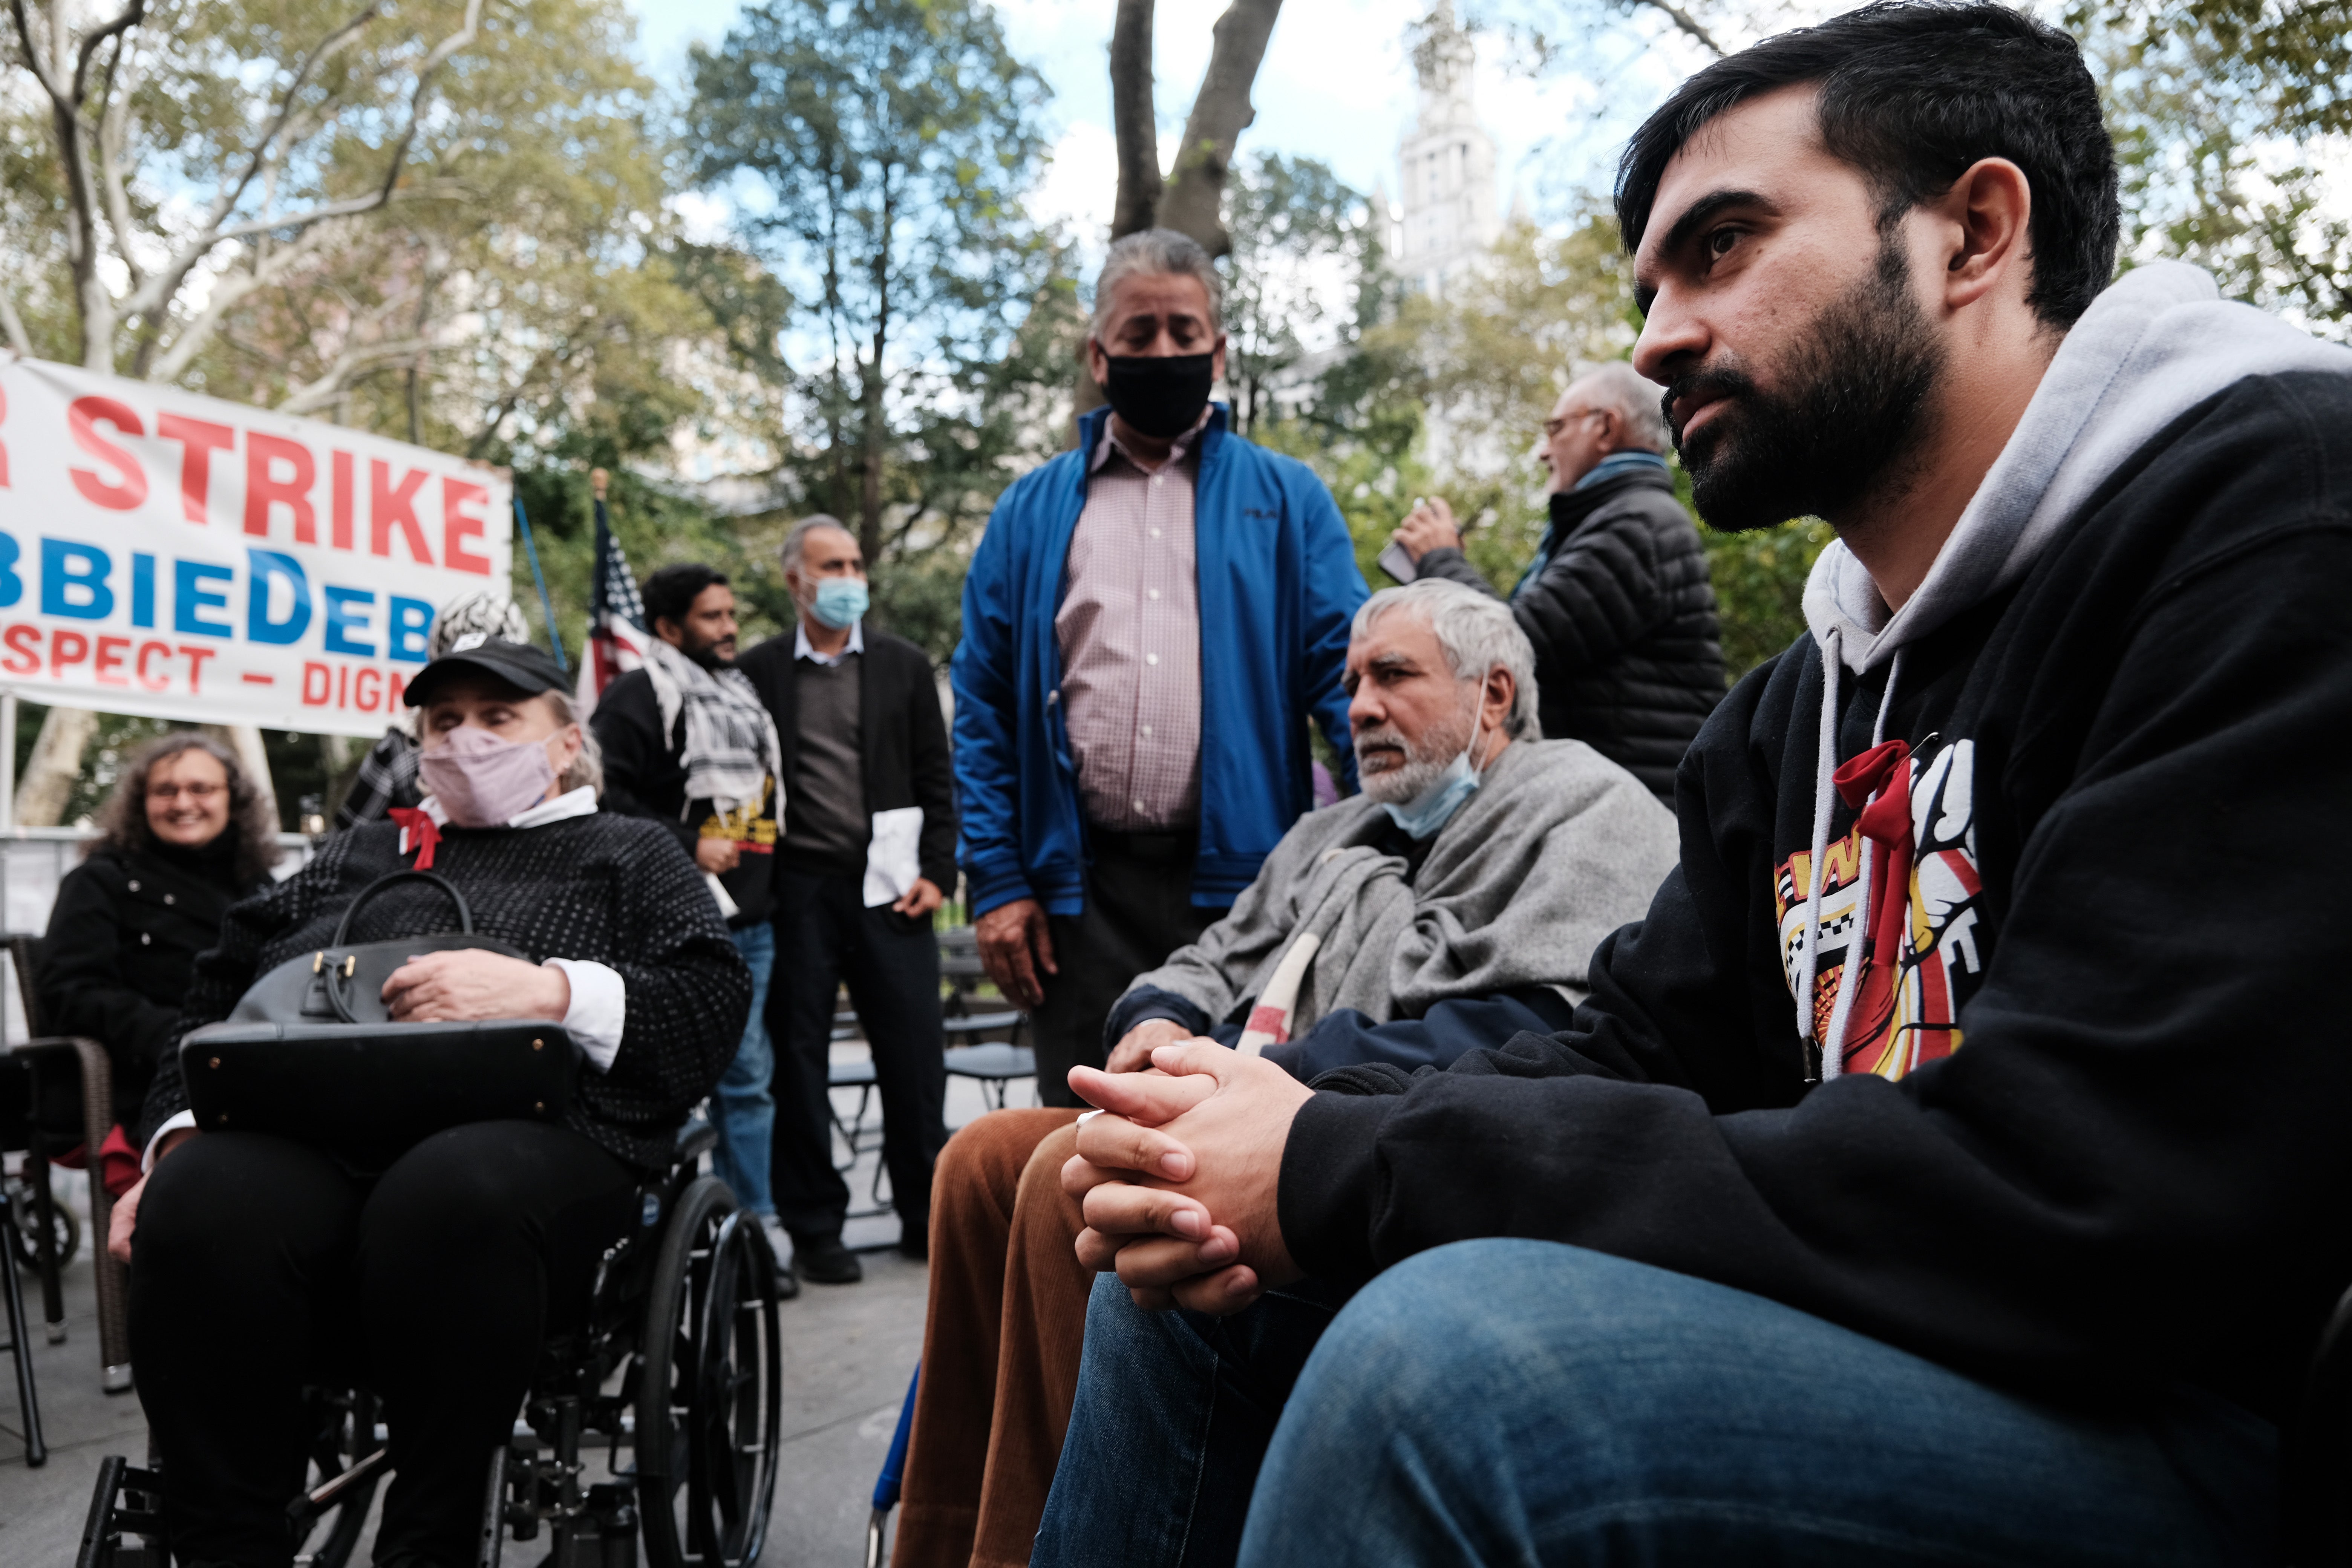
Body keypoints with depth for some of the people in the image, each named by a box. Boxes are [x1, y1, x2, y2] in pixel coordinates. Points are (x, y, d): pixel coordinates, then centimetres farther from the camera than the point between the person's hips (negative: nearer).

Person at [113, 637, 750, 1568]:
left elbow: (715, 1003, 5)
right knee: (202, 1207, -32)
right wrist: (177, 1141, 5)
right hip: (306, 1133, 3)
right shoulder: (356, 856, 34)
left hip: (523, 1130, -3)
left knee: (448, 1197, -38)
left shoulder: (629, 854, 24)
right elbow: (219, 997, 24)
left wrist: (548, 992, -11)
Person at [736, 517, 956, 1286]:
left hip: (889, 886, 1)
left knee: (915, 1054, 0)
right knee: (798, 1056, 3)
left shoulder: (905, 666, 11)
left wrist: (936, 872, 1)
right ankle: (814, 1228, 14)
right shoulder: (758, 671, 7)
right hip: (796, 887, -1)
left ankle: (927, 1214, 14)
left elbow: (936, 779, 10)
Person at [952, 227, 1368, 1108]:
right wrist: (996, 882, 0)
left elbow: (1346, 674, 1)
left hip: (1240, 879, -1)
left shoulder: (1287, 500, 9)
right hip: (1083, 889, 1)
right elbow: (984, 709, 9)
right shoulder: (1033, 514, 13)